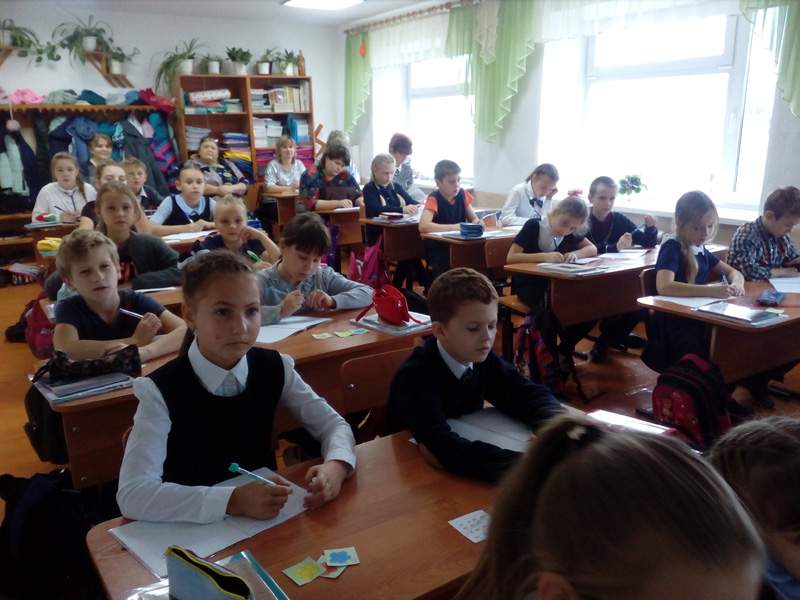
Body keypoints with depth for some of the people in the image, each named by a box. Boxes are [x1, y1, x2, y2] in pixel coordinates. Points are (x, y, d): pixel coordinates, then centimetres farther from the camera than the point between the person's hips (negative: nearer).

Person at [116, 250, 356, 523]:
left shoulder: (274, 368, -5)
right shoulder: (161, 390, -16)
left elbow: (333, 424, 1)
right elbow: (132, 494, -24)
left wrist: (335, 467, -20)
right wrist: (232, 500, -34)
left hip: (269, 517, 3)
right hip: (195, 526, -2)